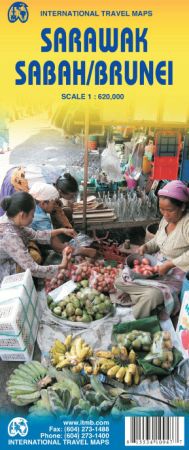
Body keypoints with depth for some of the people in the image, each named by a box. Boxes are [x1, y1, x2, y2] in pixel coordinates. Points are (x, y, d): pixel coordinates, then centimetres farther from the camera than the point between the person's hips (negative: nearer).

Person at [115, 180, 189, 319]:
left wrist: (170, 264, -32)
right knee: (120, 281, 0)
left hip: (175, 275, -8)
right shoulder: (166, 218, 1)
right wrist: (146, 247, -5)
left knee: (151, 296, -31)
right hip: (156, 266, 8)